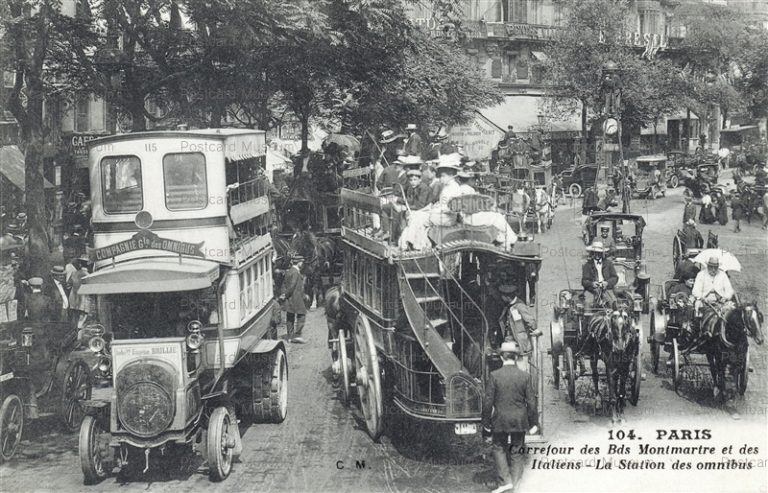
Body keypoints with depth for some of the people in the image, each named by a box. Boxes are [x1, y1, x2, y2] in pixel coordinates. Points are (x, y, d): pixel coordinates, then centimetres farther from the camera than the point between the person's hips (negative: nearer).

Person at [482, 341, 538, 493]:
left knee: (499, 448, 13)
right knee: (517, 452, 13)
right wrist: (533, 423, 9)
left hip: (500, 421, -1)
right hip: (519, 421, 2)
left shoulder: (494, 376, -8)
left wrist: (486, 425, 2)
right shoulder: (525, 376, -4)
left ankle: (505, 481, 1)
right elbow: (531, 402, -1)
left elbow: (488, 402, -6)